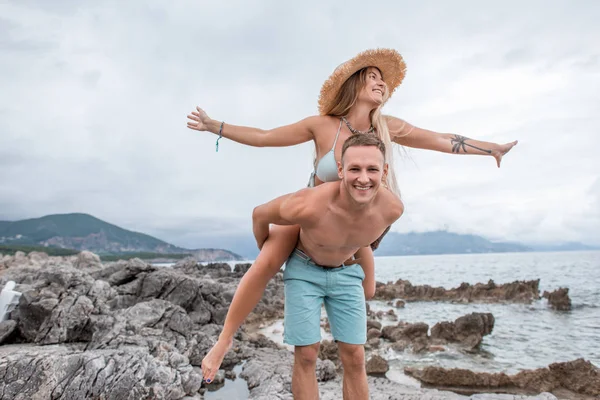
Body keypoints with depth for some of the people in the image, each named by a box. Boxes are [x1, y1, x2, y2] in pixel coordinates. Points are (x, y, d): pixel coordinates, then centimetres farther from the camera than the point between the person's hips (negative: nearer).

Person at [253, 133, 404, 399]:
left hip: (346, 272, 3)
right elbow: (259, 214, -15)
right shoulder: (309, 205, -36)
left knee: (354, 357, 4)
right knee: (306, 355, -2)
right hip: (304, 270, -3)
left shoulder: (392, 208, -25)